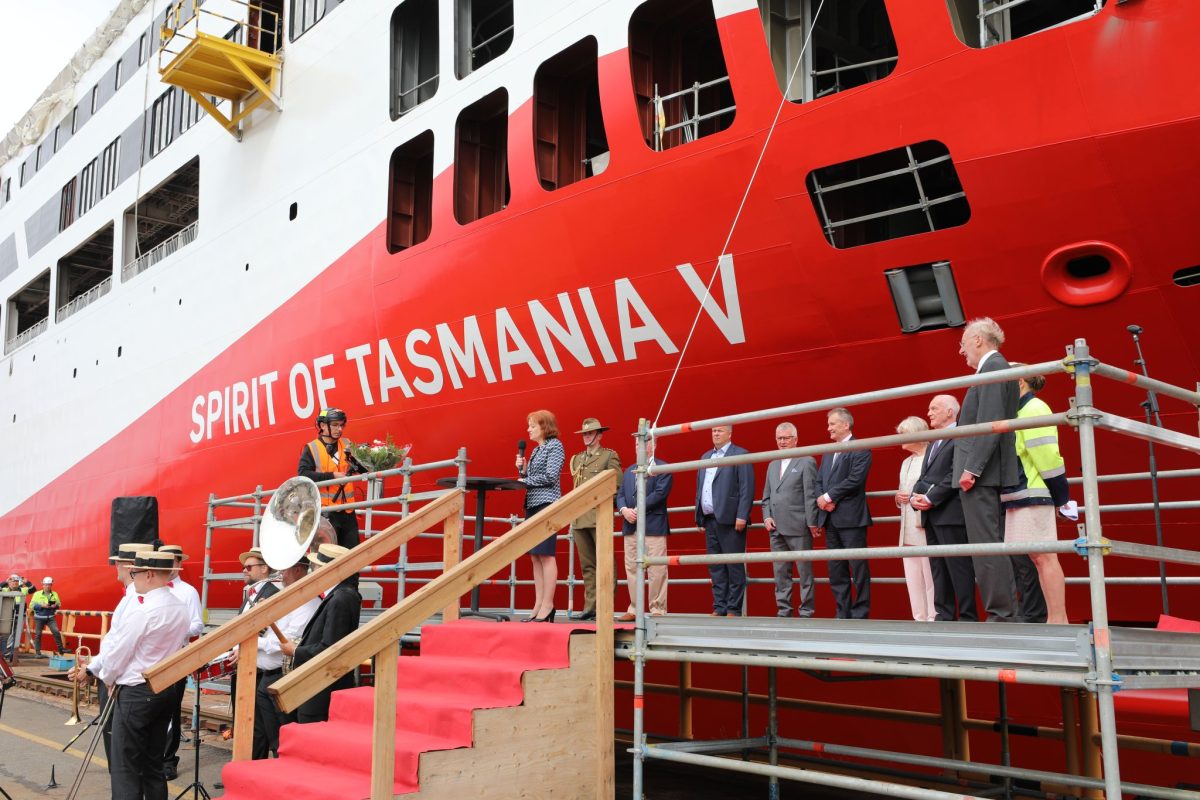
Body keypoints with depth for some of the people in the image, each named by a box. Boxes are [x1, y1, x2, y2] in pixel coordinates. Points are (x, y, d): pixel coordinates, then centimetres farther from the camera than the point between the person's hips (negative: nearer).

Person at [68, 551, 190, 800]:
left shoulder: (141, 609, -19)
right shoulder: (180, 609, 7)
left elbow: (118, 650, -10)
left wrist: (109, 679, 11)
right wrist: (91, 669, 17)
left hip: (136, 692, -8)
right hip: (167, 689, 8)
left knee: (125, 768, 0)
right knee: (153, 764, 13)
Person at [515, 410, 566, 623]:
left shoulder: (555, 445, -4)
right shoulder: (537, 449, 20)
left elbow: (551, 476, -15)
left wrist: (526, 481, -6)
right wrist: (522, 469, 5)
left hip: (547, 503, -9)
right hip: (532, 504, 9)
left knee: (545, 555, -10)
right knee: (535, 556, 6)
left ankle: (547, 606, -9)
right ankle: (539, 605, 8)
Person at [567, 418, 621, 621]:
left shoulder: (609, 456, 3)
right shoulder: (576, 459, 20)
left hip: (600, 517, -6)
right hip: (579, 518, 6)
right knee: (587, 566, 6)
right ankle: (590, 607, 8)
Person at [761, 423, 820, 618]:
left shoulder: (807, 462, -1)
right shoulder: (772, 465, 18)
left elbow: (810, 495, -7)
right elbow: (766, 496, 20)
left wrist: (812, 523, -12)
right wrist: (766, 517, 5)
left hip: (798, 527, -6)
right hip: (776, 528, 6)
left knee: (804, 571, -2)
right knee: (780, 572, 9)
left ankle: (806, 612, 4)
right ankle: (783, 610, 16)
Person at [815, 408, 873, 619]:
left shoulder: (860, 450, -5)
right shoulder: (828, 453, 19)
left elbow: (855, 479, -15)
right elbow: (819, 481, 16)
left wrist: (829, 496, -12)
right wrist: (822, 499, -4)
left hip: (851, 517, -8)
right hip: (830, 518, 8)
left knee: (858, 567, -4)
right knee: (836, 570, 9)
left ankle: (860, 614, 1)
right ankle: (843, 613, 15)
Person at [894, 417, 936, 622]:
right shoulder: (906, 462, 22)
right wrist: (899, 497, 8)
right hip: (908, 528, 9)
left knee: (930, 575, -7)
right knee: (913, 577, 7)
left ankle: (933, 617, -3)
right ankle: (920, 617, 11)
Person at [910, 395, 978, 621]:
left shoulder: (960, 437, -6)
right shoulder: (932, 444, 23)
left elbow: (956, 474, -15)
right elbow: (924, 477, 22)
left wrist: (931, 498, -16)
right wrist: (915, 496, 2)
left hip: (950, 513, -9)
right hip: (930, 515, 9)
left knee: (959, 568, -7)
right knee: (938, 569, 8)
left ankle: (968, 618, -3)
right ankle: (944, 616, 12)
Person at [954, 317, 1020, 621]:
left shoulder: (993, 368, -9)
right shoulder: (996, 368, 21)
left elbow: (990, 423, -19)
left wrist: (971, 468, -22)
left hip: (980, 473, -10)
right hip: (983, 473, 10)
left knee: (987, 546, -10)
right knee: (988, 546, 11)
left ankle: (1002, 615, -9)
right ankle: (1005, 614, 14)